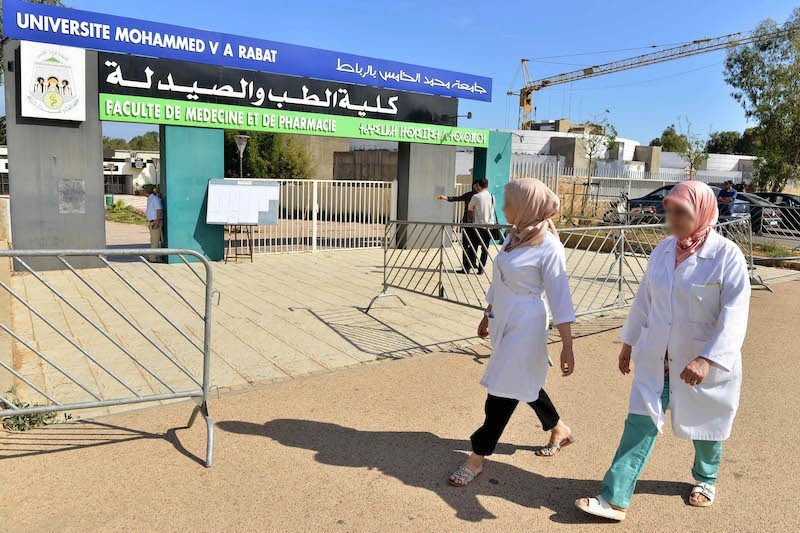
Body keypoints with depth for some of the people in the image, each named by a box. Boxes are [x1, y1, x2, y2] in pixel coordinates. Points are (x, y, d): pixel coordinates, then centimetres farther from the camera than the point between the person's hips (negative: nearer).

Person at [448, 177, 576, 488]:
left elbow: (560, 299, -16)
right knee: (521, 385, 21)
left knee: (504, 391, 1)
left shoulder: (548, 247, -17)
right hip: (504, 322, 9)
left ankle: (478, 457, 14)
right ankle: (559, 430, 44)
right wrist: (488, 316, 23)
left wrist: (567, 346, -16)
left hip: (525, 326, -9)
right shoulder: (514, 237, 7)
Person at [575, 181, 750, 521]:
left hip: (705, 362, -4)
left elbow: (734, 314, -21)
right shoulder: (663, 249, 1)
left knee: (705, 424, 18)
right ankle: (615, 498, 6)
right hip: (656, 358, 4)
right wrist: (629, 342, 14)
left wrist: (707, 358, -31)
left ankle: (705, 479, 47)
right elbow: (644, 298, 9)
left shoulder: (727, 255, -16)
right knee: (641, 422, 2)